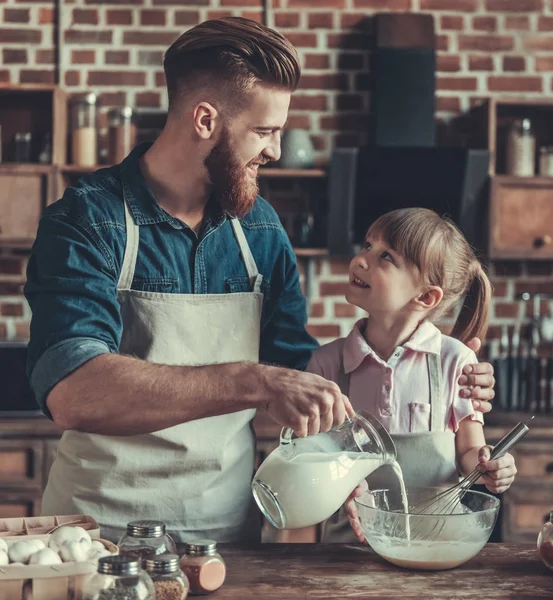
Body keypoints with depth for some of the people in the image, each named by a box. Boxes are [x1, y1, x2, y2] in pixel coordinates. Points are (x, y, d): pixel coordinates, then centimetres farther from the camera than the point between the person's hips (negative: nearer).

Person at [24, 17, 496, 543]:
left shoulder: (259, 228, 9)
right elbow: (71, 393, -26)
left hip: (230, 528, 4)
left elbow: (298, 370, 17)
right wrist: (256, 382, -32)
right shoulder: (88, 223, -10)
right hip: (105, 533, -4)